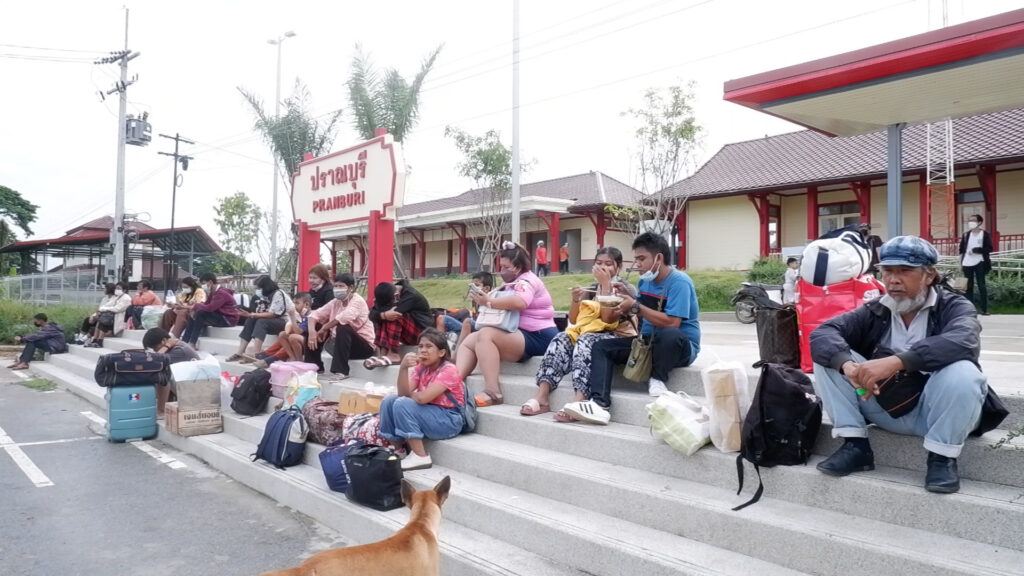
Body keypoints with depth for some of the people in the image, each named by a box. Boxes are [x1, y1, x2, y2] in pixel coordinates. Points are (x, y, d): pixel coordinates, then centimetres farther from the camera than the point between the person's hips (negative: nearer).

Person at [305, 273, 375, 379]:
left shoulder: (357, 301, -17)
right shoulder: (335, 302, 5)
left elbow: (344, 317, -35)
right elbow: (315, 314, 2)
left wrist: (324, 328, -23)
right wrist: (312, 331, -18)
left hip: (364, 346, -7)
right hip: (341, 345, 7)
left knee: (342, 327, -34)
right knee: (315, 326, 1)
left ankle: (341, 371, -28)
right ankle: (314, 366, 9)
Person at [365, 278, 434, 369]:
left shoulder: (410, 295, -21)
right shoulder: (388, 295, -3)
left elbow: (396, 310, -36)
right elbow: (372, 315, -17)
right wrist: (383, 315, -38)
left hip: (421, 333, -7)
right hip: (406, 335, 7)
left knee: (395, 316, -30)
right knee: (379, 317, -15)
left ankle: (392, 354, -30)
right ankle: (382, 353, -26)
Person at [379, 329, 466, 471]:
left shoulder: (449, 370, -18)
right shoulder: (421, 368, 6)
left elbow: (422, 398, -27)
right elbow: (403, 393, -8)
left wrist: (408, 395, -6)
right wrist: (404, 368, -21)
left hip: (449, 420, -8)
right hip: (428, 414, 8)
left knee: (402, 404, -24)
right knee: (389, 400, -7)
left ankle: (420, 456, -18)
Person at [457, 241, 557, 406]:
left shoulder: (526, 281, -8)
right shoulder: (514, 284, 22)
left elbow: (519, 302, -30)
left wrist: (489, 302, -22)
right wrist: (485, 301, -6)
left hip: (537, 337, -10)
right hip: (517, 335, 10)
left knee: (485, 335, -29)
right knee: (469, 340, -1)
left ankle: (493, 392, -35)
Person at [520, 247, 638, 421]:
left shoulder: (627, 290, 1)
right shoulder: (591, 289, 17)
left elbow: (607, 317, -15)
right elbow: (573, 320, 12)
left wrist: (606, 285, -12)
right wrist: (576, 300, -6)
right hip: (587, 333, 5)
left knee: (585, 340, -36)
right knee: (561, 339, -25)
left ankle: (579, 401, -53)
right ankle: (542, 396, -37)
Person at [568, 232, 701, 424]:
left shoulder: (679, 282, -18)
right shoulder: (645, 281, 7)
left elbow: (671, 323, -28)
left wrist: (636, 306, -22)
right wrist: (625, 298, -2)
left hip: (681, 345, -7)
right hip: (649, 342, 8)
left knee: (669, 335, -43)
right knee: (601, 347, -7)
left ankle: (657, 379, -12)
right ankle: (600, 404, -28)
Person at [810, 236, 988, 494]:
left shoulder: (954, 307, -6)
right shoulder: (874, 311, 2)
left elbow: (964, 342, -31)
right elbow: (822, 334, -14)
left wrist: (897, 361, -44)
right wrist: (849, 365, -36)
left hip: (933, 412, -3)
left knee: (962, 372, -33)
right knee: (829, 358, -12)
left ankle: (942, 457, -12)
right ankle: (855, 445, -9)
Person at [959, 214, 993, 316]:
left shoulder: (985, 234, 0)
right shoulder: (966, 234, 11)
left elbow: (989, 248, -8)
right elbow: (961, 249, 13)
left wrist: (975, 250, -15)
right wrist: (961, 261, 7)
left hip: (979, 263, -4)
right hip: (967, 264, 4)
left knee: (981, 286, -2)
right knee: (968, 286, 5)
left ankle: (984, 309, 0)